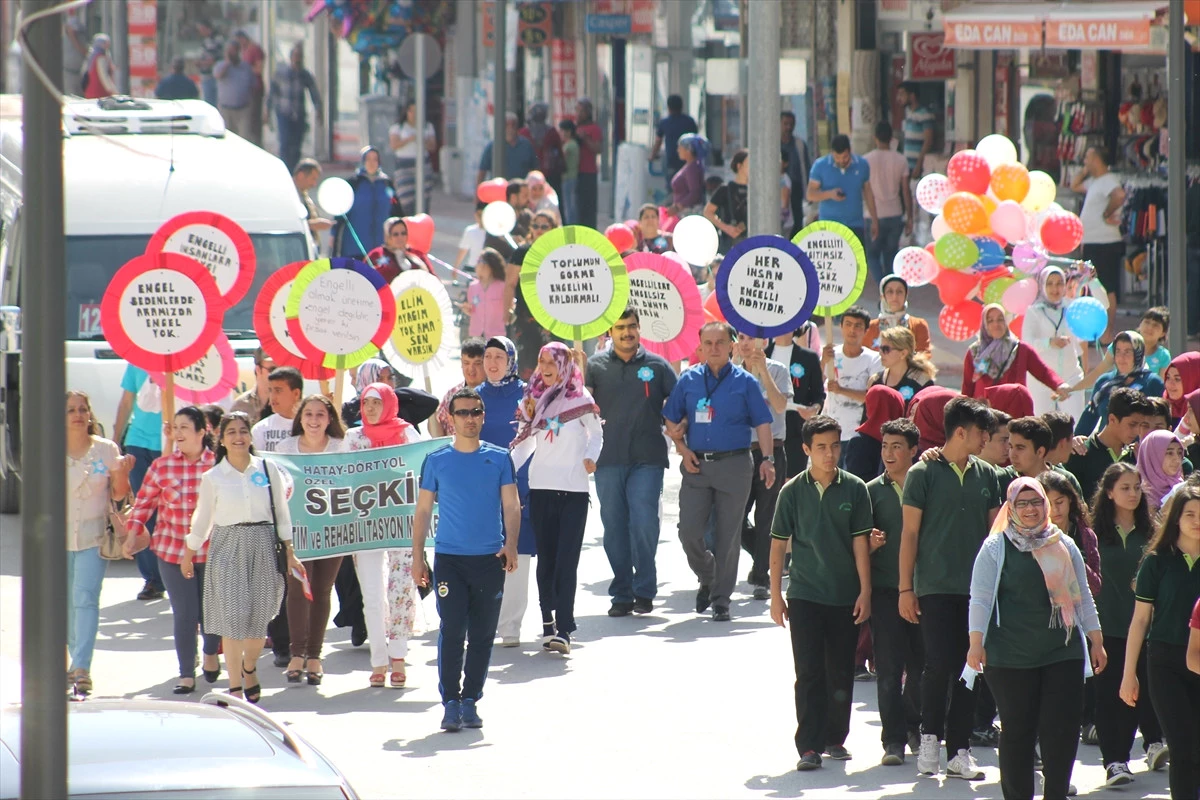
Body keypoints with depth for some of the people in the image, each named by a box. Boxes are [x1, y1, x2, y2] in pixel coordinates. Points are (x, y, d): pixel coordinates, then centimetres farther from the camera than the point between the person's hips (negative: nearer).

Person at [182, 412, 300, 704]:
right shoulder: (212, 478, 2)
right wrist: (188, 555, 17)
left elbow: (281, 512, 8)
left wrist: (289, 553, 8)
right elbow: (202, 519, 12)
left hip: (263, 547, 1)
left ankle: (250, 668, 32)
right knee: (233, 615, -9)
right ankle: (235, 686, -5)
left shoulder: (267, 469, 3)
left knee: (259, 616, 3)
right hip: (227, 548, -1)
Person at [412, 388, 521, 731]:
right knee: (451, 632, -7)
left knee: (482, 635, 4)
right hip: (449, 558, -1)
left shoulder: (499, 458, 7)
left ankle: (470, 700, 13)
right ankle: (450, 702, -3)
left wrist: (510, 544, -12)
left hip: (490, 560, 1)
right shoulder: (436, 461, 6)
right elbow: (423, 511, 8)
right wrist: (417, 557, 2)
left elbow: (511, 505, 4)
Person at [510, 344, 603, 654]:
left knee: (566, 561, -8)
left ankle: (563, 629, -11)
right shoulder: (532, 400, 10)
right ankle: (548, 621, 14)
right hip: (540, 488, 3)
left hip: (574, 488, -3)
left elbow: (596, 434, 9)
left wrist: (590, 457, -9)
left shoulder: (580, 398, 0)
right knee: (546, 558, 6)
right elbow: (524, 440, 13)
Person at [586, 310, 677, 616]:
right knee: (614, 527, 4)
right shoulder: (595, 365, 9)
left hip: (647, 458, -2)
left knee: (644, 522, -11)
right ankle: (622, 594, 11)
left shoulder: (657, 366, 8)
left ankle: (644, 590, -1)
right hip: (608, 458, 2)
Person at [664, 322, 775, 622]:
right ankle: (707, 579, 22)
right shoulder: (688, 380, 8)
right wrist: (682, 449, -1)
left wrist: (767, 459, -12)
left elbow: (762, 423, -1)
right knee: (688, 531, -5)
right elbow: (672, 421, 14)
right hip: (696, 463, 2)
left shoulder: (744, 382, 2)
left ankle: (721, 599, 9)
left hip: (734, 465, -2)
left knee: (728, 536, 1)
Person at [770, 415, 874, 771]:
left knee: (841, 673, 8)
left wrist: (865, 592, -4)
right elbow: (778, 544, 3)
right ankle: (809, 746, -3)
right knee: (809, 674, -3)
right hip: (805, 595, -1)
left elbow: (860, 543, -1)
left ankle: (835, 738, 22)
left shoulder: (854, 490, -2)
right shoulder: (793, 491, -2)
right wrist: (775, 595, 1)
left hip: (845, 596, 1)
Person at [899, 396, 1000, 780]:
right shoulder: (924, 473, -3)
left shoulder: (986, 475, 10)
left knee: (967, 669, 5)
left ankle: (959, 751, 9)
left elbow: (994, 529, 16)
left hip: (976, 587, 4)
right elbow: (910, 533, -2)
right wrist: (906, 588, -6)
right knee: (940, 662, -13)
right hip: (936, 586, -4)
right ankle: (929, 735, 7)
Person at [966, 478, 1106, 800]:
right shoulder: (996, 547, 2)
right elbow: (980, 598, -2)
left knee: (1063, 728, -5)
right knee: (1017, 730, 2)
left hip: (1063, 652, 3)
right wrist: (976, 642, -11)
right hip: (1010, 656, -3)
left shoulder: (1064, 546, 13)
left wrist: (1096, 640, 15)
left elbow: (1082, 596, 18)